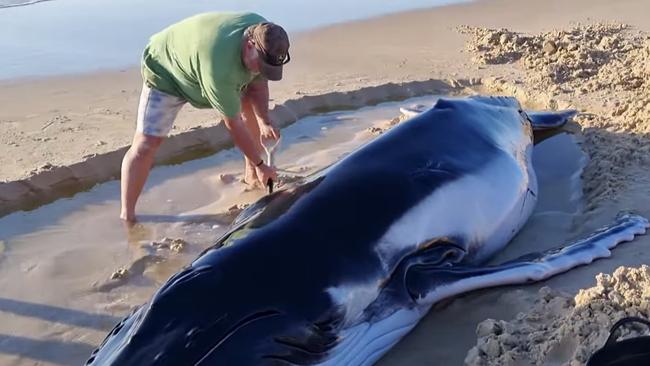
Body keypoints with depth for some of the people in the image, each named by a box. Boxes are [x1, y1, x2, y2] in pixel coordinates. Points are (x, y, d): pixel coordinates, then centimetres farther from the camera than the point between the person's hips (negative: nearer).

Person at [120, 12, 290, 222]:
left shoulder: (264, 35, -22)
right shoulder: (218, 65, -44)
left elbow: (258, 85, -8)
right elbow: (233, 124, -34)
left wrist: (264, 122, -24)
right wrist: (260, 164, -25)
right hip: (165, 72, -7)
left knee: (255, 107, 1)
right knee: (146, 142, -18)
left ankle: (251, 175, 16)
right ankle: (126, 215, -8)